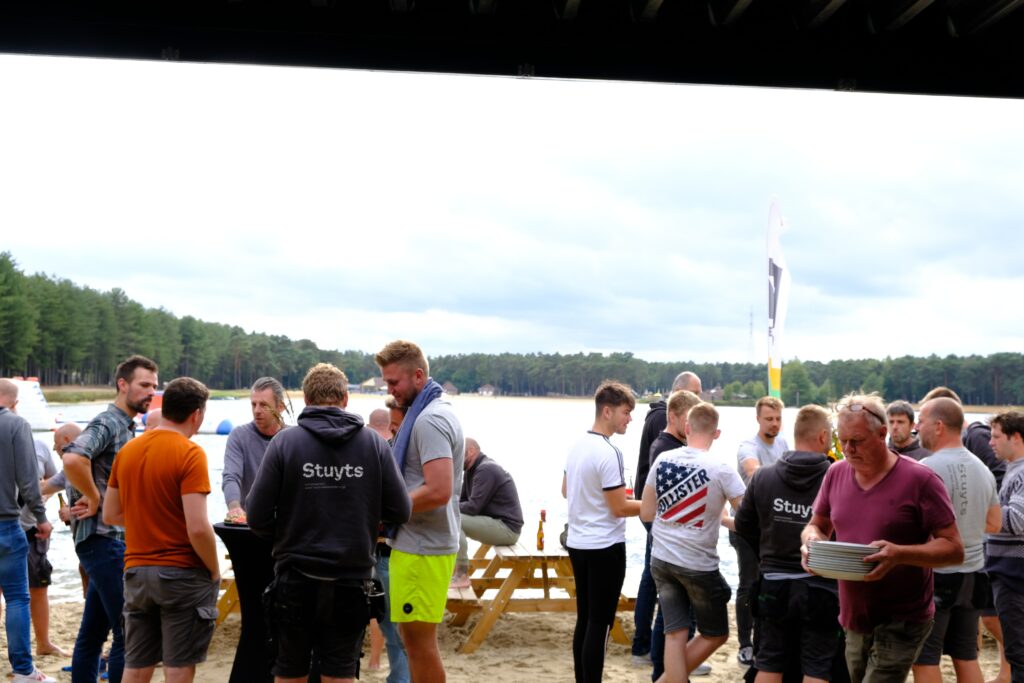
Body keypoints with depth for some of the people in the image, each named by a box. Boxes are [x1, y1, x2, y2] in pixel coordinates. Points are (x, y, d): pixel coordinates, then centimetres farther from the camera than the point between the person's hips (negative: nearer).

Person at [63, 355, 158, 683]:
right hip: (105, 540, -9)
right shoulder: (107, 423, -12)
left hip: (114, 541, 9)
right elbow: (73, 459, -31)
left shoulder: (126, 427, 17)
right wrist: (95, 501, -19)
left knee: (93, 633, 13)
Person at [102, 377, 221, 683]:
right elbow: (197, 528, -20)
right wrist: (215, 571, -6)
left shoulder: (127, 450, 6)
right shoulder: (190, 454, -14)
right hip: (182, 573, -6)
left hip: (136, 572, 6)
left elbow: (110, 515, 13)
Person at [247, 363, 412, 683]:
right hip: (351, 581, 1)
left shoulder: (284, 441, -7)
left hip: (295, 580, -1)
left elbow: (257, 517, -9)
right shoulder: (375, 443, -3)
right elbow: (400, 511, -2)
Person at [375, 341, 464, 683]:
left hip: (422, 548, -10)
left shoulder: (429, 420, -18)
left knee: (419, 640, -2)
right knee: (415, 636, 17)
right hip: (421, 542, 10)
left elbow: (438, 491, -27)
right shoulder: (433, 412, 14)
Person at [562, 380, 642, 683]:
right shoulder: (608, 453, -19)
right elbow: (620, 508, -18)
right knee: (600, 624, -4)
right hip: (604, 547, -9)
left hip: (578, 543, 9)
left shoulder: (578, 445, 8)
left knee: (585, 619, 14)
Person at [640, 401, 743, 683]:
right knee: (716, 634, 15)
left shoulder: (662, 460, -3)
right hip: (699, 566, -4)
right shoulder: (721, 470, -13)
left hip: (661, 561, 4)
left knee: (675, 635, 10)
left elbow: (646, 513, 4)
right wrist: (719, 518, 7)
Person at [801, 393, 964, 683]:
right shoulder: (836, 473, 4)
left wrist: (899, 554, -28)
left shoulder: (919, 479, -12)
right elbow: (816, 526, 16)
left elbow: (954, 549, -12)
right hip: (853, 620, 6)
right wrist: (812, 540, -8)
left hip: (902, 623, -6)